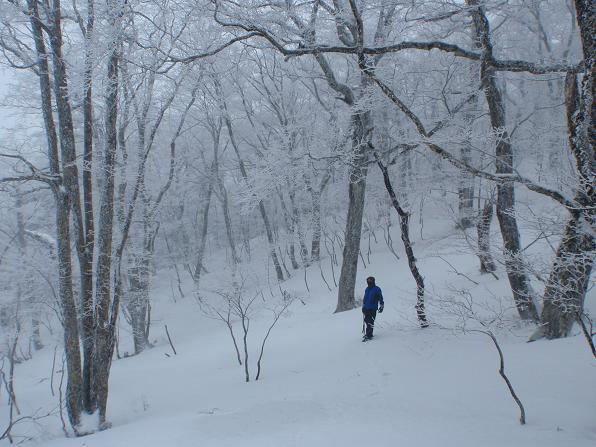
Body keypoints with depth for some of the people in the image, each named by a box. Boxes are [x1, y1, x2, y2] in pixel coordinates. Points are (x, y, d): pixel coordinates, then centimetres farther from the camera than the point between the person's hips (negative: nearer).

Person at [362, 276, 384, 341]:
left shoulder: (377, 289, -4)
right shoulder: (367, 289, 15)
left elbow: (380, 298, -3)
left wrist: (381, 306, -7)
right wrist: (363, 307, 26)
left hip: (373, 309, -7)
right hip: (366, 308, 7)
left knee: (370, 322, -12)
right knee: (367, 321, 10)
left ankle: (369, 335, -12)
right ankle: (368, 334, 23)